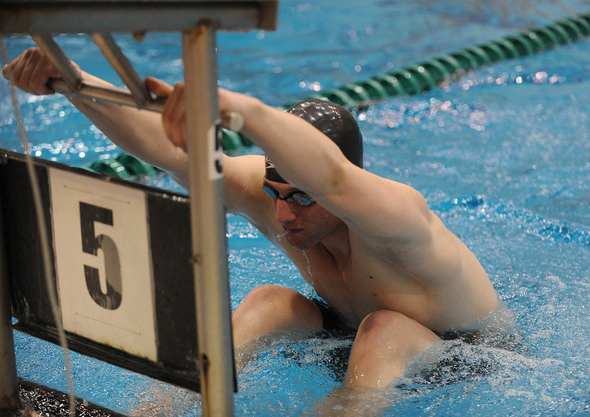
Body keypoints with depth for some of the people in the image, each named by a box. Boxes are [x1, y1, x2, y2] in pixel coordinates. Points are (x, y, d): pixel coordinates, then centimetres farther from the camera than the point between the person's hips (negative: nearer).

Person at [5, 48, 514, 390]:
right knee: (269, 303, -20)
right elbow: (167, 148, -26)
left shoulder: (399, 216, -37)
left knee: (386, 330, -36)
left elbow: (330, 178, -60)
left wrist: (241, 107, -77)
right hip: (351, 333, 6)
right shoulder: (268, 190, -18)